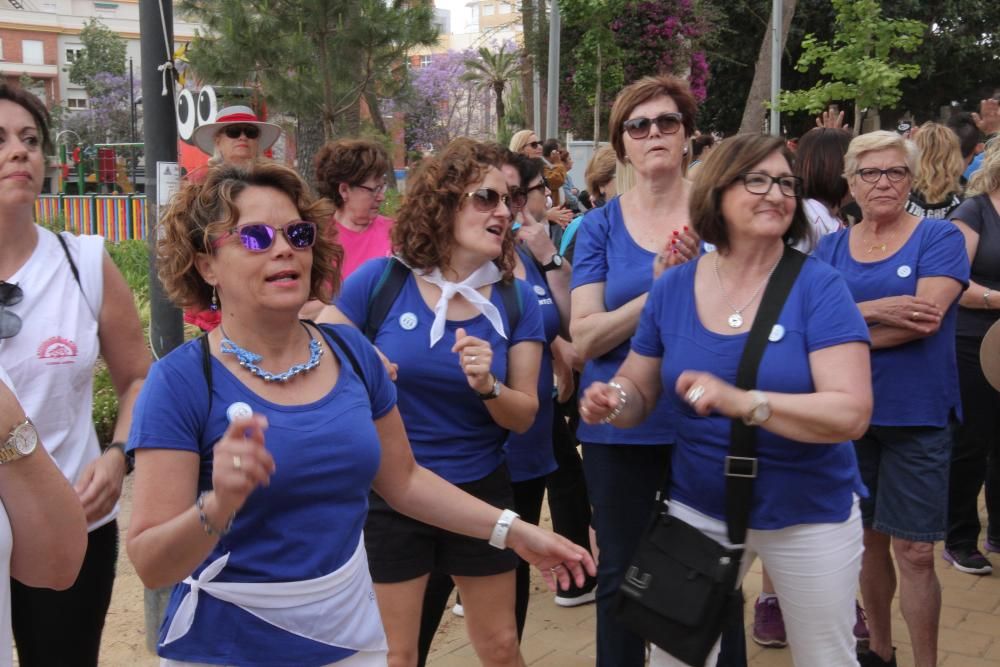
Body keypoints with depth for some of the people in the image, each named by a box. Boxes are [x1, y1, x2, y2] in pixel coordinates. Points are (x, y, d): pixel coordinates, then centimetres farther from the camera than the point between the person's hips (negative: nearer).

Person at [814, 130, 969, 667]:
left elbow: (926, 319, -17)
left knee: (914, 552, -2)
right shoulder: (830, 247, 7)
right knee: (868, 538, 15)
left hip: (916, 415, -3)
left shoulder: (939, 237, -3)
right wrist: (877, 310, -21)